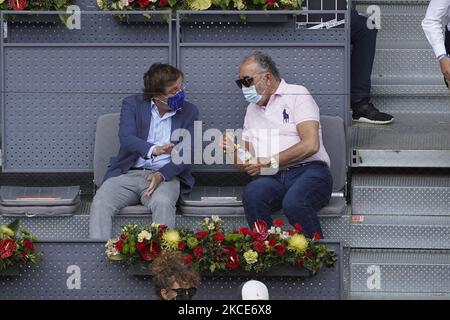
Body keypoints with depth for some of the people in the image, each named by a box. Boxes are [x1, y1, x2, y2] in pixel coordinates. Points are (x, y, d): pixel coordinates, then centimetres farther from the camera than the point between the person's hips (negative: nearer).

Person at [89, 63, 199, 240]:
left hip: (165, 176, -1)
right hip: (128, 174, 1)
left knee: (163, 203, -36)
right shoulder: (132, 104, 5)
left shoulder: (189, 112, 8)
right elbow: (126, 138, -12)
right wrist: (153, 150, -34)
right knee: (100, 203, -28)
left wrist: (162, 175, -18)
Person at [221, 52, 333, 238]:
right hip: (272, 179, 5)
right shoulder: (253, 109, 26)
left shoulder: (297, 95, 5)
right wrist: (233, 150, 2)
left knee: (293, 203, -38)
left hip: (309, 170, -4)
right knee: (252, 194, -31)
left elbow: (311, 145, -9)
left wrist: (268, 163, -10)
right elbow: (247, 164, 25)